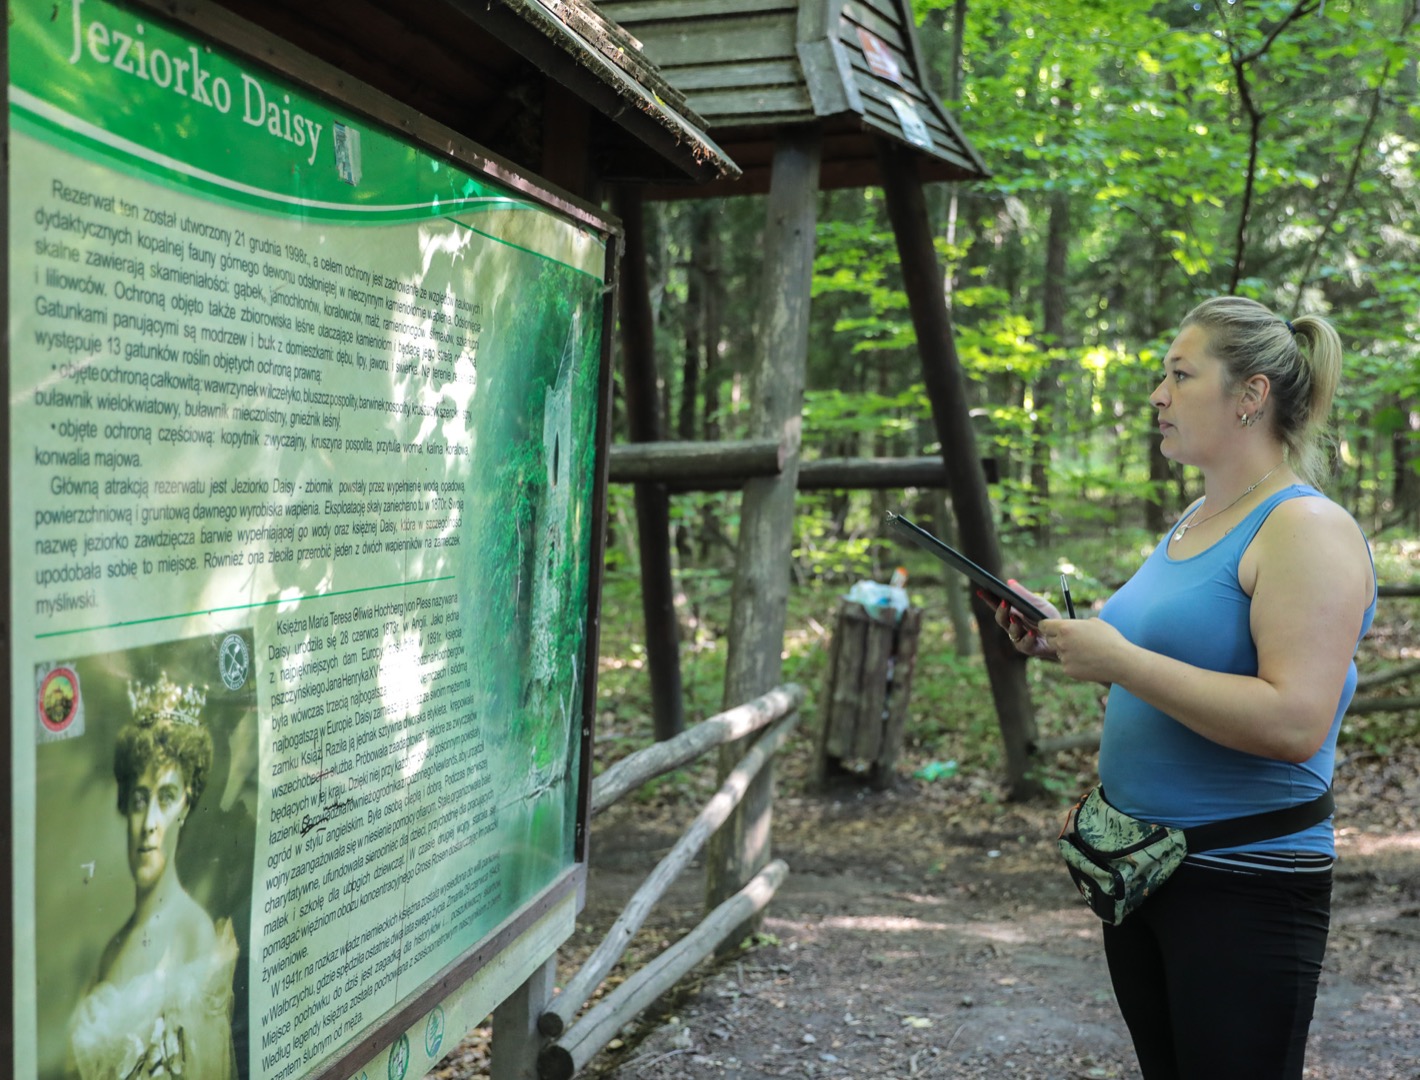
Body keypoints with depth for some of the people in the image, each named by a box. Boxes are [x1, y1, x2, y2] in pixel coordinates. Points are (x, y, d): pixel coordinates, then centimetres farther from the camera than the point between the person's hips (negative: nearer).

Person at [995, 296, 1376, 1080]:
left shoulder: (1306, 528, -16)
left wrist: (1119, 660, -25)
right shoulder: (1189, 522, 11)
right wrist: (1065, 641, 5)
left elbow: (1294, 723, -27)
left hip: (1244, 887, -8)